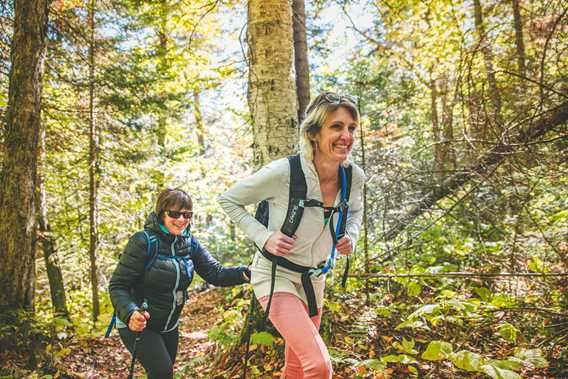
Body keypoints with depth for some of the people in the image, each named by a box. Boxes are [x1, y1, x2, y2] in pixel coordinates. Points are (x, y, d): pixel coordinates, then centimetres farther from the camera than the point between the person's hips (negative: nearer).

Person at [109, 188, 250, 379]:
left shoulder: (190, 243, -4)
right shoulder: (143, 242, -21)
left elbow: (215, 273, -12)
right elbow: (117, 286, -21)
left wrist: (248, 272, -28)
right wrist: (130, 314, -40)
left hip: (169, 326, 6)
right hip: (137, 324, -6)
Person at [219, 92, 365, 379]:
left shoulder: (355, 176, -12)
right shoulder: (282, 173, -27)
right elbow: (228, 200, -11)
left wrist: (351, 236, -7)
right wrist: (263, 236, -22)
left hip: (314, 277, 6)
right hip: (275, 274, -6)